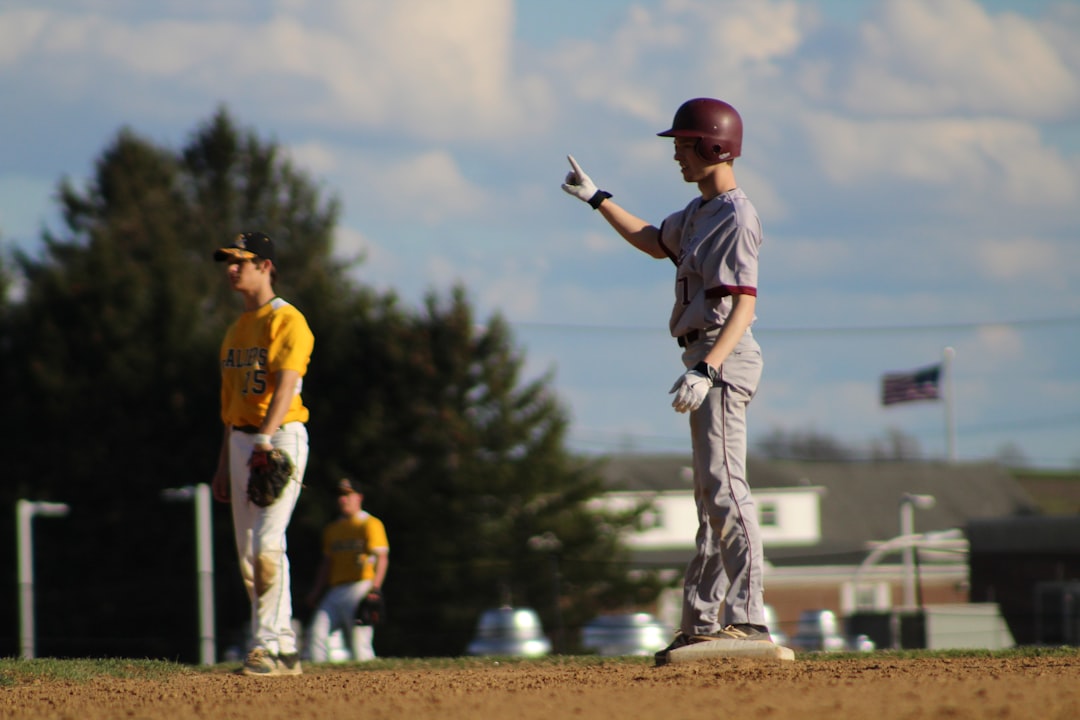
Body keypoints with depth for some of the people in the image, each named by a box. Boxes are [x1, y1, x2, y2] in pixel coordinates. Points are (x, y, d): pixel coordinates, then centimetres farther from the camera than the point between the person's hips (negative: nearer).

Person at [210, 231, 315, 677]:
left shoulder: (287, 321, -7)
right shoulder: (236, 330, 19)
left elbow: (285, 386, -20)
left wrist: (265, 440, -33)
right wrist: (224, 465, 19)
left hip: (280, 439, -9)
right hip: (241, 442, 9)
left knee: (267, 544, -17)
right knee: (247, 553, 6)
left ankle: (268, 645, -19)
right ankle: (285, 650, 10)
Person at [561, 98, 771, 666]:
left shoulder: (735, 218, -14)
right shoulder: (700, 212, 17)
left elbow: (743, 304, -23)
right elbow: (655, 243, 36)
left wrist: (706, 370, -33)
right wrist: (596, 199, 34)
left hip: (724, 358, -11)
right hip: (707, 361, 11)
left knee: (724, 489, -18)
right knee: (711, 495, 12)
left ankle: (747, 620, -25)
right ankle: (701, 624, 17)